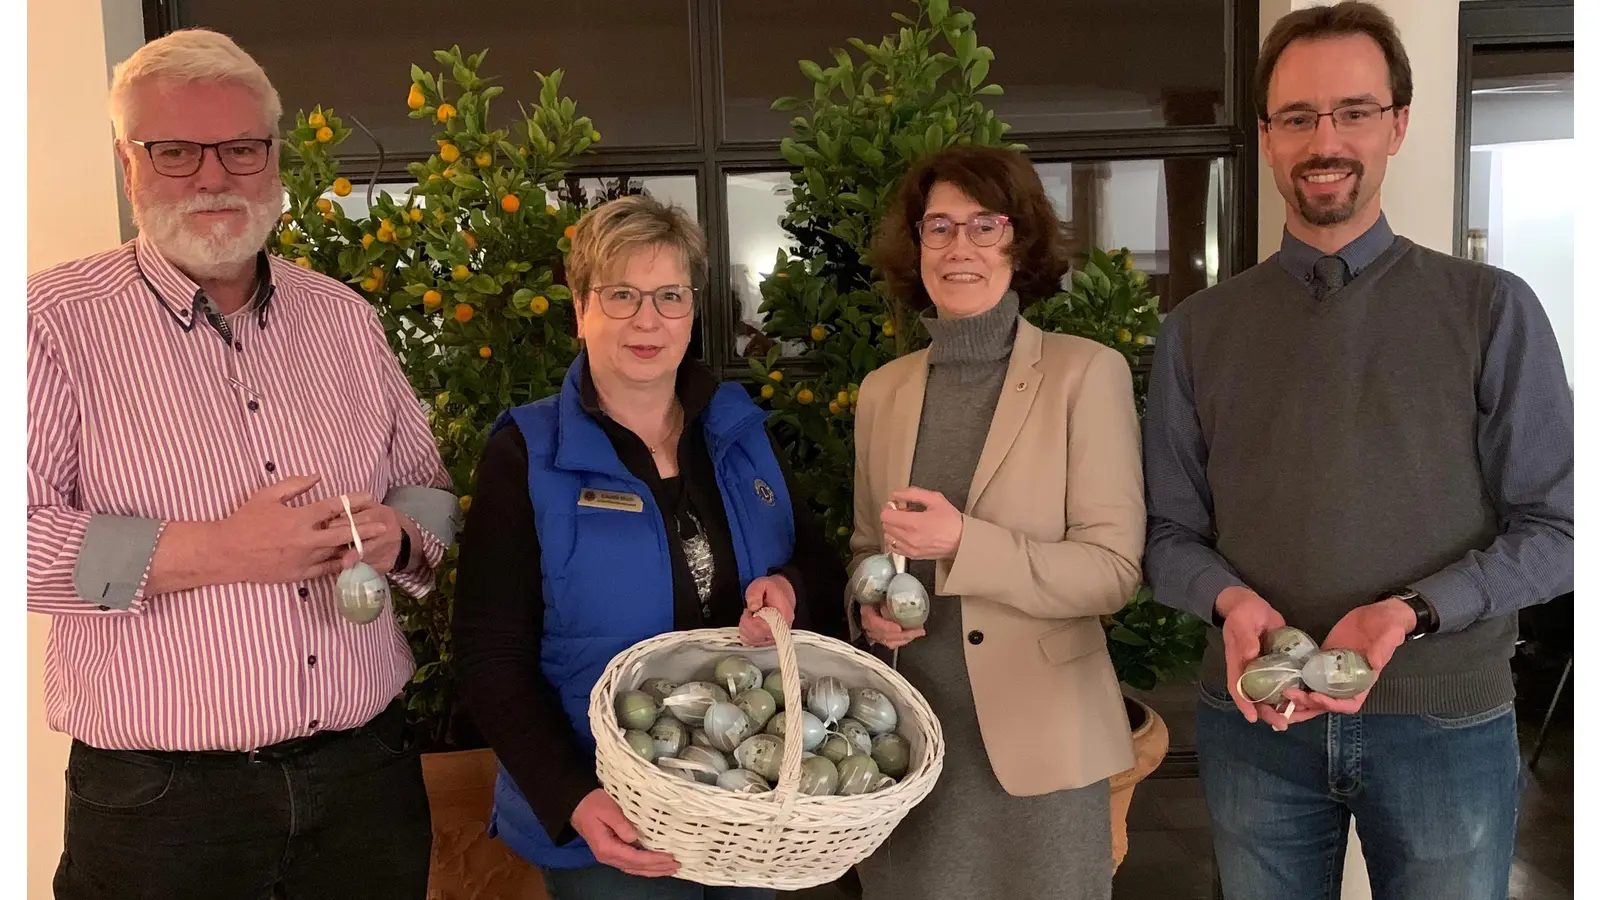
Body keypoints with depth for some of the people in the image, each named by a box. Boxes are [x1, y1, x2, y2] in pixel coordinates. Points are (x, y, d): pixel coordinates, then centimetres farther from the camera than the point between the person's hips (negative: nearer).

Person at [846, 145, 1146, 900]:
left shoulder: (1085, 372, -7)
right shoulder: (883, 390, 6)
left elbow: (1114, 570, -10)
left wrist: (963, 544, -21)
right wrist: (870, 602, -6)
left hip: (1035, 741, -3)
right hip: (908, 739, 4)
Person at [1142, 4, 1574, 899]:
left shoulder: (1492, 310, -2)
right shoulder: (1198, 331, 3)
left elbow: (1554, 529, -2)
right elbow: (1171, 533, 5)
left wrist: (1409, 613, -18)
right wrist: (1231, 599, -16)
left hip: (1448, 724, -1)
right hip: (1253, 722, 2)